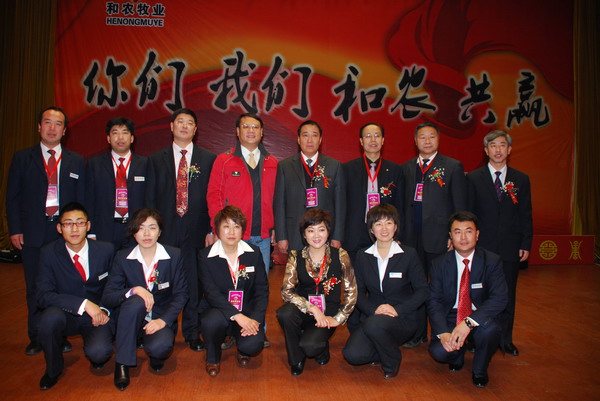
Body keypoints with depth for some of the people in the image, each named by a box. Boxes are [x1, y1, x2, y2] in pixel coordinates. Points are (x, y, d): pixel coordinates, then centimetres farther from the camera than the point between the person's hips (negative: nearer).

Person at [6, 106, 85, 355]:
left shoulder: (76, 162, 8)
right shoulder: (22, 158, 7)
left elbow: (82, 198, 6)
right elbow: (13, 196, 5)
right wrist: (15, 229, -3)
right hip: (33, 233, 0)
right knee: (35, 288, 9)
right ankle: (36, 337, 23)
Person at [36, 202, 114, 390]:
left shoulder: (106, 250, -6)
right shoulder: (49, 253, -9)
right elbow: (44, 295, -17)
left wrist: (105, 310, -13)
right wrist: (84, 304, -29)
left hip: (97, 316, -1)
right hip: (67, 315, 1)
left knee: (99, 352, -30)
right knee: (50, 317, -34)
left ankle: (95, 353, 12)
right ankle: (53, 369, -4)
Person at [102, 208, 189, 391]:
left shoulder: (174, 256, -5)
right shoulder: (123, 257, -3)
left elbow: (181, 294, -4)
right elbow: (107, 297, -9)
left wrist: (163, 320, -19)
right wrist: (133, 291, -28)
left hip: (162, 318, -1)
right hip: (132, 319, 1)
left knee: (160, 347, -32)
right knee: (136, 301, -33)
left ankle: (156, 355, 9)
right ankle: (122, 363, -16)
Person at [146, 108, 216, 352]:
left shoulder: (209, 159, 7)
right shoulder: (156, 160, 11)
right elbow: (150, 199, 8)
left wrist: (212, 230, -3)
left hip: (196, 231, -1)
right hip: (165, 231, 1)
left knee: (194, 284, 5)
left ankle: (192, 333, 19)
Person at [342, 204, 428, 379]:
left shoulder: (409, 254, -1)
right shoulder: (363, 256, 7)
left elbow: (422, 291, -3)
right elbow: (359, 292, 5)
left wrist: (397, 310, -16)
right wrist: (373, 309, -15)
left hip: (402, 319, -2)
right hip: (372, 317, 3)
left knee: (374, 324, -35)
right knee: (352, 354, -23)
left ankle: (392, 361, -3)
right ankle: (383, 349, 11)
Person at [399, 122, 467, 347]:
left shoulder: (453, 167, 0)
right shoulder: (406, 168, 11)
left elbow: (460, 206, -1)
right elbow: (404, 203, 10)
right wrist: (401, 233, 6)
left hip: (440, 238, -3)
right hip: (412, 237, 4)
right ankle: (417, 333, 26)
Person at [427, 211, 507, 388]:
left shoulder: (492, 261, -7)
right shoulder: (439, 264, -3)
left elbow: (499, 299, -19)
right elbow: (434, 301, -7)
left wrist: (469, 322, -33)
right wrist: (443, 332, -25)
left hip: (479, 318, 0)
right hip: (450, 317, 1)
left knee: (491, 329, -34)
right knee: (439, 352, -26)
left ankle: (479, 370, -1)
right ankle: (458, 355, 15)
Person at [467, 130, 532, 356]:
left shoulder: (521, 180, 8)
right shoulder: (473, 178, 2)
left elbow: (526, 215, 8)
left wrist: (526, 244, 2)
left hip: (510, 247, 2)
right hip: (481, 246, -2)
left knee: (508, 295, 9)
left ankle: (505, 340, 23)